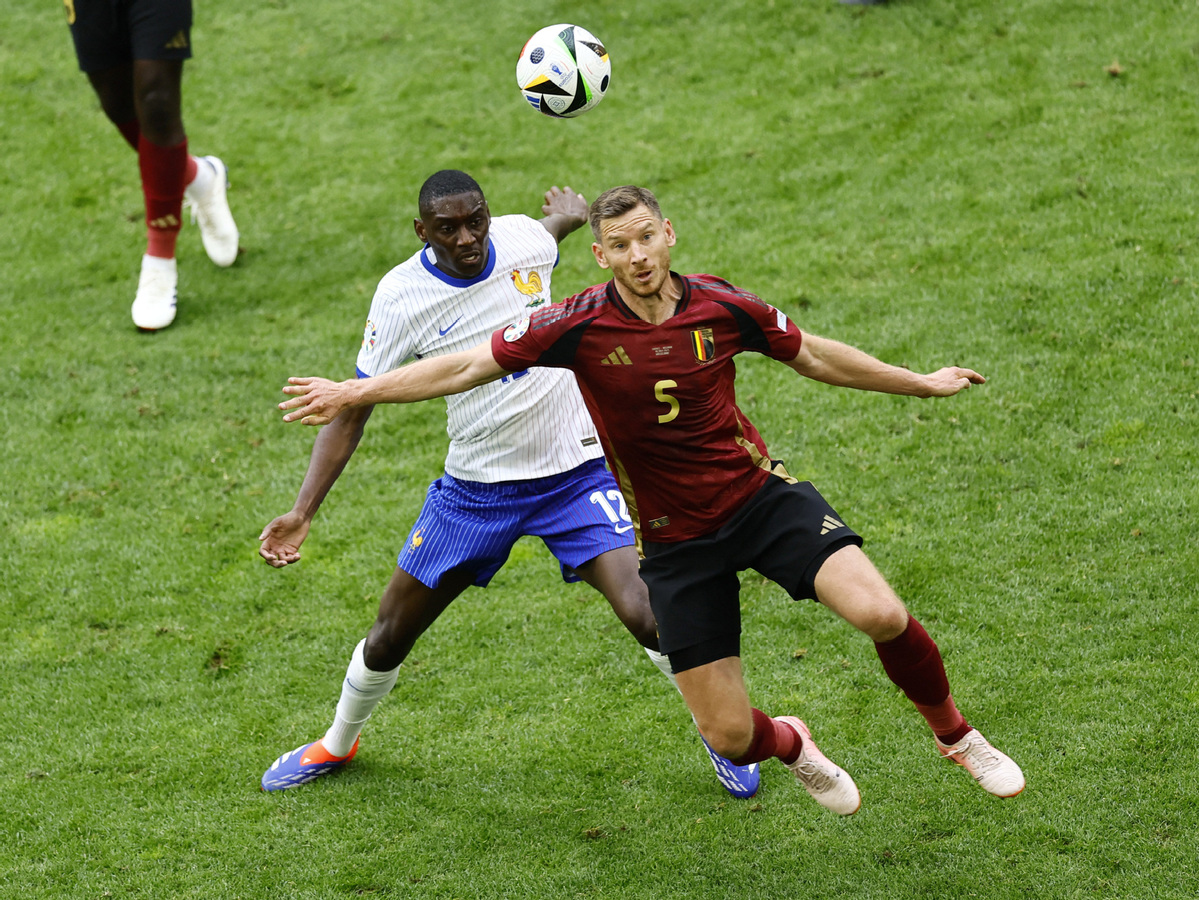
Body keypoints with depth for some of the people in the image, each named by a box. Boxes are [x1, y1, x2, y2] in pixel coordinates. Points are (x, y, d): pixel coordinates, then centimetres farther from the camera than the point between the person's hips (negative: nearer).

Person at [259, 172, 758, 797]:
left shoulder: (522, 238, -10)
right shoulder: (401, 296, -15)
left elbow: (562, 215, 19)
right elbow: (352, 408, -8)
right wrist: (303, 511, -14)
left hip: (576, 473, 0)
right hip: (475, 485, 0)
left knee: (646, 615, -17)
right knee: (392, 631, 7)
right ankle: (337, 744, 38)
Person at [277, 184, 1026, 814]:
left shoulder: (721, 307, -8)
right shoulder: (579, 326, -13)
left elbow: (814, 356, 9)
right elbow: (467, 367, -6)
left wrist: (922, 383, 18)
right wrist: (356, 392, -10)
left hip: (761, 496, 0)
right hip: (677, 541, 0)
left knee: (880, 614, -24)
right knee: (729, 735, -4)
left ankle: (955, 734, 7)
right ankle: (791, 744, 37)